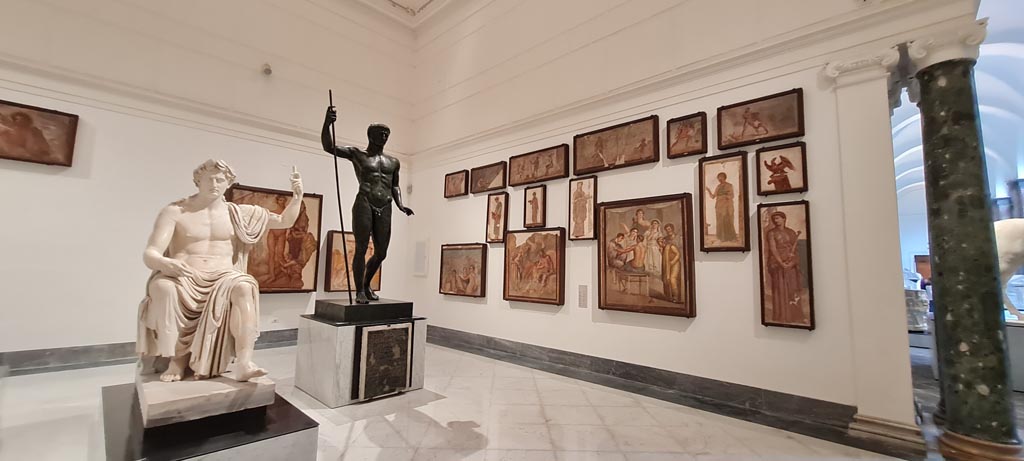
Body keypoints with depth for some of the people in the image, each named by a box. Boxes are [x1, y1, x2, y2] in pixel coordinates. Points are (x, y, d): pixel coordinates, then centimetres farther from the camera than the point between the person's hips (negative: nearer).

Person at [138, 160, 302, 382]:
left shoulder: (238, 213, 9)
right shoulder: (174, 212, 4)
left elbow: (284, 221, 10)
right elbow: (149, 254, -5)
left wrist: (297, 196, -7)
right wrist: (165, 263, -30)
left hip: (222, 278, 1)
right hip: (182, 278, 0)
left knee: (245, 286, -33)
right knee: (162, 287, -35)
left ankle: (243, 363, -41)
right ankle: (177, 359, -20)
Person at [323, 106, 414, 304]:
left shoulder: (393, 162, 19)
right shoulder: (357, 154, 8)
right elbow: (328, 147, -2)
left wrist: (400, 205, 6)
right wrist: (327, 123, -19)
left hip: (385, 209, 4)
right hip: (364, 204, -4)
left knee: (381, 253, 6)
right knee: (361, 248, -8)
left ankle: (367, 284, 30)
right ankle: (359, 291, 5)